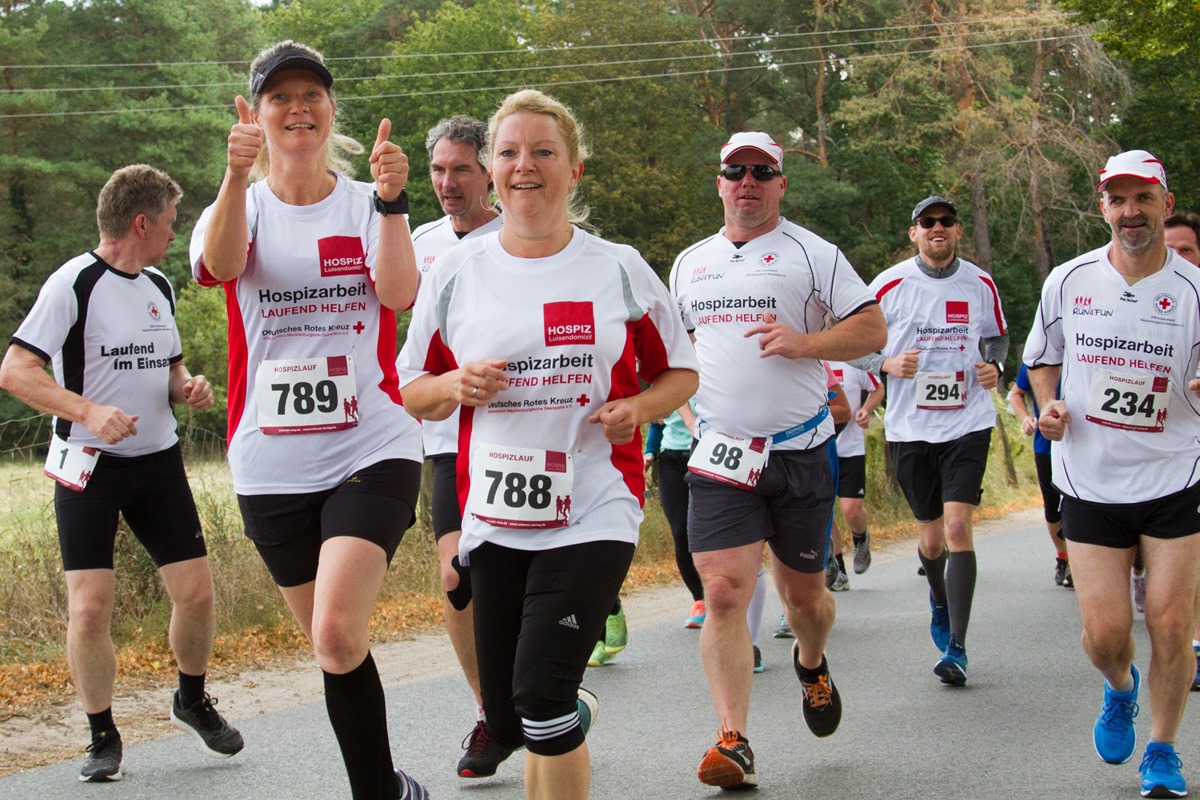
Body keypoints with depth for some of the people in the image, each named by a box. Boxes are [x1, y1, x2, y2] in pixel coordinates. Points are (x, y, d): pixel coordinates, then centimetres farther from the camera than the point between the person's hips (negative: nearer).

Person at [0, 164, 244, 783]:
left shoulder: (158, 286, 12)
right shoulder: (74, 283, -11)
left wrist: (188, 387, 1)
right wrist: (89, 411, -28)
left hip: (158, 461, 6)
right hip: (88, 468, -6)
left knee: (196, 593, 1)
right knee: (89, 609, -11)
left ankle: (192, 702, 28)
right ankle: (102, 737, 10)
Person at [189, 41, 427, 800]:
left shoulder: (368, 203, 4)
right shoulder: (240, 207, 6)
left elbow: (398, 293, -14)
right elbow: (221, 263, -20)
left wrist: (390, 199, -27)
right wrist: (238, 176, -38)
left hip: (372, 447, -3)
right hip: (272, 465, 3)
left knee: (338, 636, -21)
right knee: (330, 645, 11)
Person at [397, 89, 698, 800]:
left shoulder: (619, 269, 1)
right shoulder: (457, 272, 5)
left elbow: (681, 372, 11)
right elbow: (412, 391, 11)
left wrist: (637, 407, -10)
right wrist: (456, 385, -10)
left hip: (592, 513, -3)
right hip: (496, 519, 3)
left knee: (541, 694, -17)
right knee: (508, 723, 9)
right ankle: (575, 716, 43)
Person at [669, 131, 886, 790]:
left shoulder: (812, 253, 1)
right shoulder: (690, 263, 14)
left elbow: (872, 329, -3)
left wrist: (805, 343, -17)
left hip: (800, 451, -2)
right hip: (719, 456, 2)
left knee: (803, 591, 11)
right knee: (723, 593, -13)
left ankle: (812, 664, 46)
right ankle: (733, 743, -12)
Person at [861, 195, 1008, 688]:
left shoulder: (980, 285, 4)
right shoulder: (889, 285, -2)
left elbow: (998, 336, 20)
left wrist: (994, 366, -1)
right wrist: (889, 363, -15)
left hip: (968, 422, 0)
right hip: (909, 426, 0)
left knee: (958, 526, -15)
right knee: (931, 537, 9)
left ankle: (956, 647, -10)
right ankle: (939, 597, 45)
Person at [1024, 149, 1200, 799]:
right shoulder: (1068, 281, 2)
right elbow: (1042, 357, 18)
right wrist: (1047, 406, -1)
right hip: (1089, 482, 1)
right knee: (1104, 632, -3)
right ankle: (1120, 688, 34)